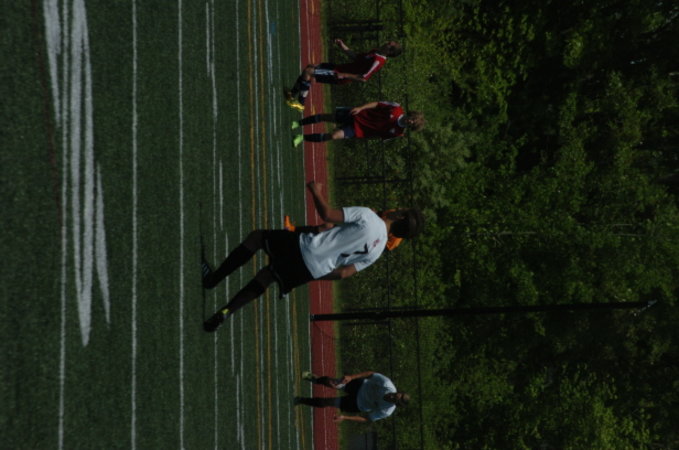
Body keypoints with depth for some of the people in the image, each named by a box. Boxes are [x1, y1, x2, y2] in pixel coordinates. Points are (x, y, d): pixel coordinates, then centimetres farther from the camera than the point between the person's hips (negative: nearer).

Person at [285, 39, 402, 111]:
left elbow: (363, 79, -27)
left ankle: (300, 103, -4)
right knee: (311, 67, 15)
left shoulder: (377, 61, -23)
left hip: (339, 75, -9)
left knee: (307, 72, -17)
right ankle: (293, 94, 22)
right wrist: (343, 46, 12)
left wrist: (344, 75, -28)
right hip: (339, 67, 9)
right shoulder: (375, 52, 7)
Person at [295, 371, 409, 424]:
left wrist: (344, 418, -24)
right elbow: (370, 374, -16)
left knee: (323, 402, -4)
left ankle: (302, 400, 28)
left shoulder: (386, 412, -30)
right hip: (360, 385, 1)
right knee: (327, 381, -7)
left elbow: (367, 418, -20)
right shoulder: (386, 383, -30)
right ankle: (316, 379, 35)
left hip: (358, 404, -1)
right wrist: (351, 377, -28)